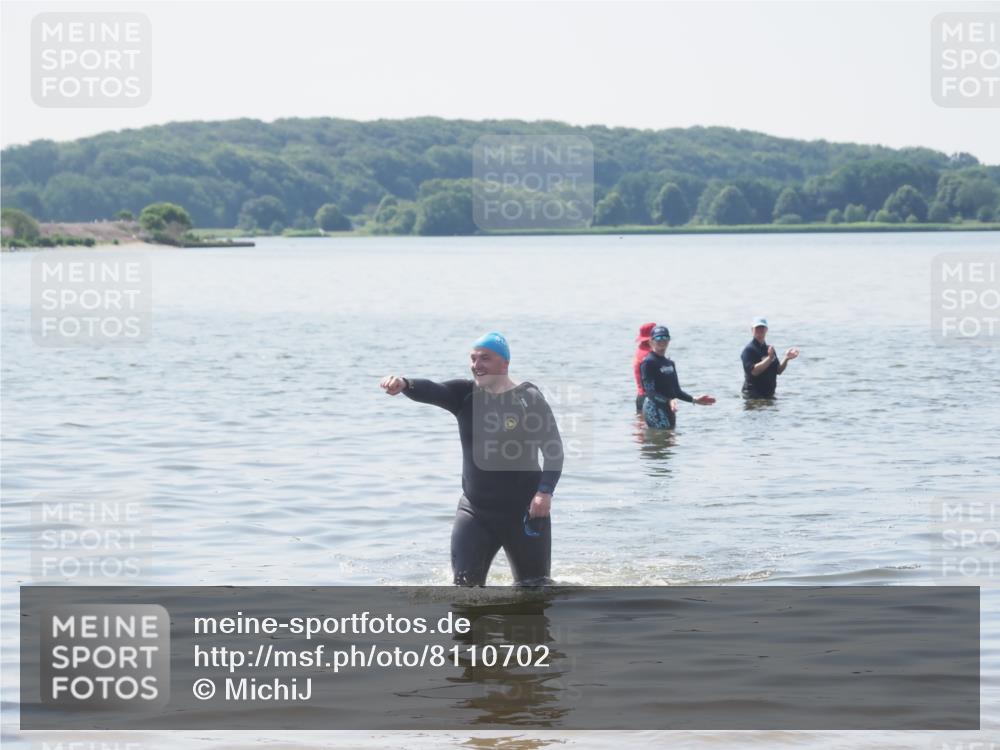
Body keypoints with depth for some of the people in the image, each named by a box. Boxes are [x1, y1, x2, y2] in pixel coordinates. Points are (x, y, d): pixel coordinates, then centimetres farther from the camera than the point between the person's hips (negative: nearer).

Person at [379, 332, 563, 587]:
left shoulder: (529, 399, -7)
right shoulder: (465, 395, 2)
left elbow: (553, 449, -7)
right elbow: (431, 391, -17)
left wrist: (545, 491, -21)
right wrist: (404, 384, -40)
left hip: (524, 510, -3)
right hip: (475, 510, 3)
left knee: (533, 586, 9)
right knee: (466, 585, -9)